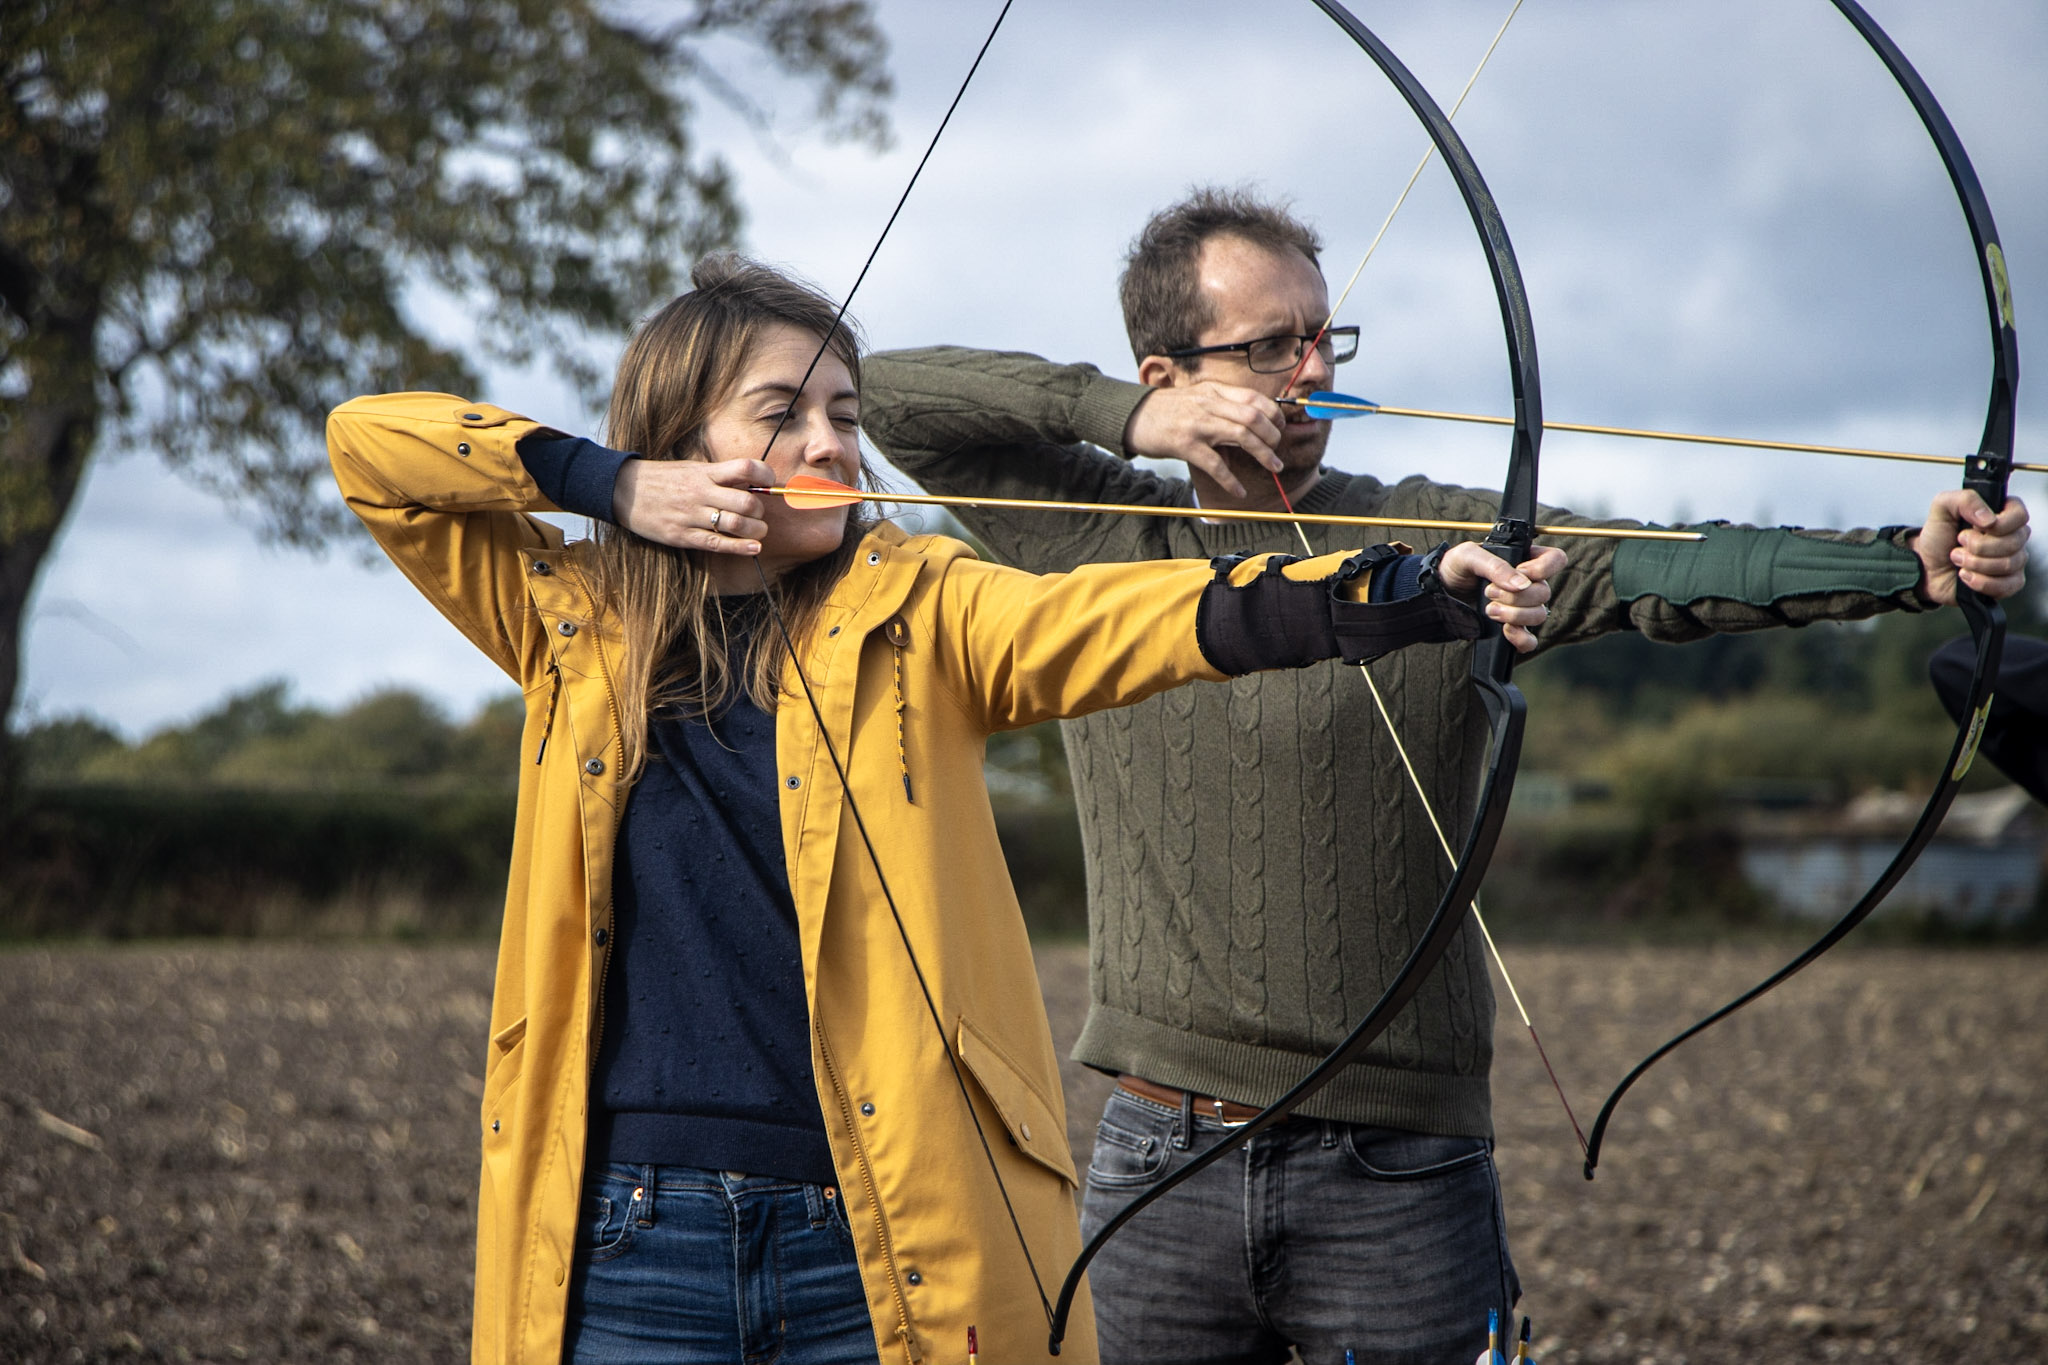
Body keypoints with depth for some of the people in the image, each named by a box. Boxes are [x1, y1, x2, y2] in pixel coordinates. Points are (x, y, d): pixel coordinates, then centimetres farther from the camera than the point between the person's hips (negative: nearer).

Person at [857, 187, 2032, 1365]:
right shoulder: (1092, 539, 6)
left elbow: (1659, 570, -15)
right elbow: (885, 393, 3)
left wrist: (1914, 563, -31)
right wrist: (1129, 418, -9)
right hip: (1158, 1163, 2)